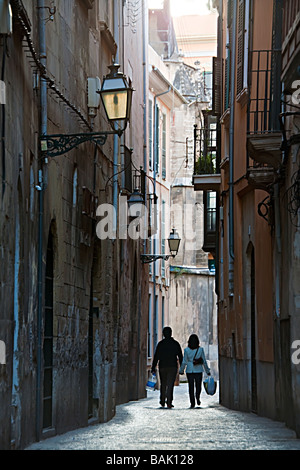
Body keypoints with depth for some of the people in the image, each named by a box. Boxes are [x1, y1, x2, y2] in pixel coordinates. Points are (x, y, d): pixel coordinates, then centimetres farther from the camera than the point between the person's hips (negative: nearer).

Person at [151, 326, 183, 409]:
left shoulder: (160, 344, 0)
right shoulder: (176, 343, 2)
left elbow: (156, 356, -2)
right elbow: (180, 356, 5)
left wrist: (153, 368, 1)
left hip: (162, 366, 1)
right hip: (173, 366, -1)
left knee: (163, 384, 15)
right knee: (170, 384, -5)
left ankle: (162, 401, 22)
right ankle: (169, 402, -18)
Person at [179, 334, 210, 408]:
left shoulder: (187, 350, -6)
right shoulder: (200, 350, -5)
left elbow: (184, 362, -3)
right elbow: (204, 361, -2)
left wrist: (181, 371, 9)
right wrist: (207, 371, 7)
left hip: (189, 371, 0)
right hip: (198, 371, 0)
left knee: (191, 387, 7)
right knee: (198, 386, 17)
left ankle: (192, 403, 2)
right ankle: (197, 397, -6)